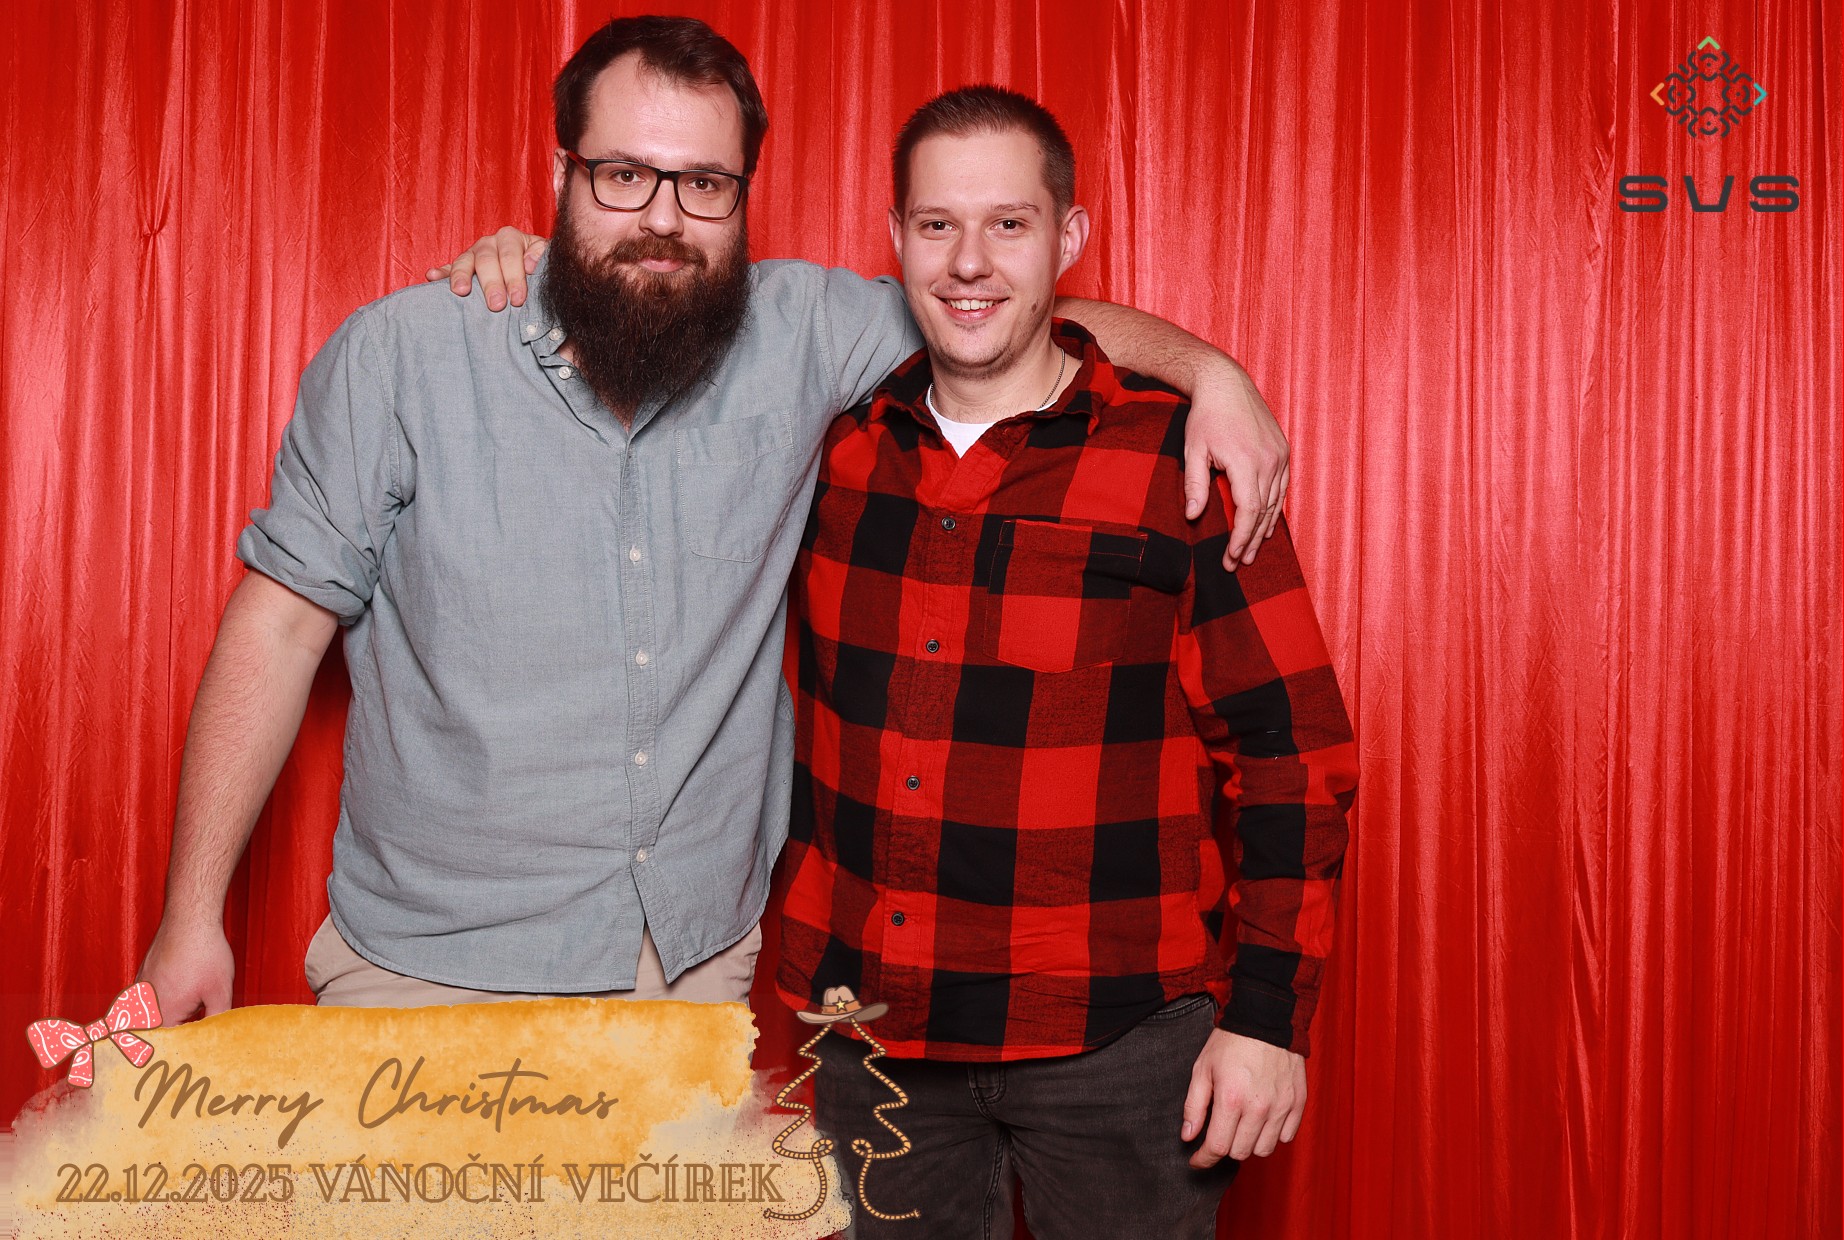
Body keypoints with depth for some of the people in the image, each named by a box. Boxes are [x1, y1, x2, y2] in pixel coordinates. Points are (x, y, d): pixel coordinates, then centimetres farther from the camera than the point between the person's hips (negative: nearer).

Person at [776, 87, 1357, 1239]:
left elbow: (1290, 753, -7)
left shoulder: (1180, 461, -8)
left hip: (1114, 1041, -3)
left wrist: (1268, 1016, -9)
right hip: (869, 1024, 4)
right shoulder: (840, 440, 3)